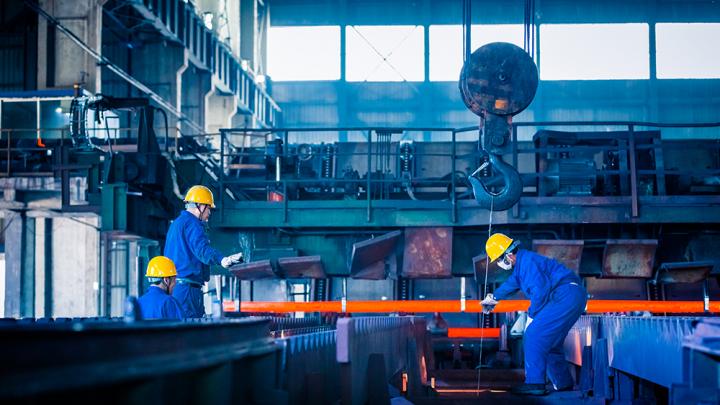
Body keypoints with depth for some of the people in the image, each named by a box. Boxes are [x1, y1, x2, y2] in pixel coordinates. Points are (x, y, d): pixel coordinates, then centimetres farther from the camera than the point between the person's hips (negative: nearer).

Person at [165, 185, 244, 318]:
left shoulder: (176, 223, 22)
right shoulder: (192, 224, -12)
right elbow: (202, 249, -31)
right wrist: (222, 260, -47)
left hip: (173, 286, 11)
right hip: (187, 286, -11)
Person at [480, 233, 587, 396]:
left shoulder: (527, 261, -12)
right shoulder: (521, 263, 22)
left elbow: (540, 291, -21)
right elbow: (512, 283, 42)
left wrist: (531, 315, -8)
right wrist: (493, 298, 57)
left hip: (566, 296, -11)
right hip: (574, 297, 11)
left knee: (534, 335, -13)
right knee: (550, 341, 18)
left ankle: (535, 384, -15)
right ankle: (563, 383, 27)